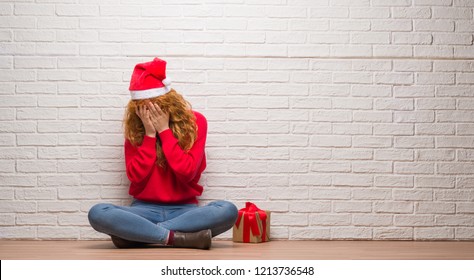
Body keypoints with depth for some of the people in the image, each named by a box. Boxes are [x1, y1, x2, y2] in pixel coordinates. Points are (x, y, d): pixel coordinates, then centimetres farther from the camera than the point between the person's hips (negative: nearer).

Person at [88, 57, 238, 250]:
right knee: (97, 213, -29)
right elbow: (136, 177, -6)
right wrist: (149, 134, -12)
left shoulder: (195, 122, -2)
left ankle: (136, 233, -26)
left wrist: (164, 131, -12)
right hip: (145, 209, 0)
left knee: (228, 210, -33)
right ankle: (177, 238, -30)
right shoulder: (135, 128, 2)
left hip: (184, 210, 0)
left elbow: (187, 172, -11)